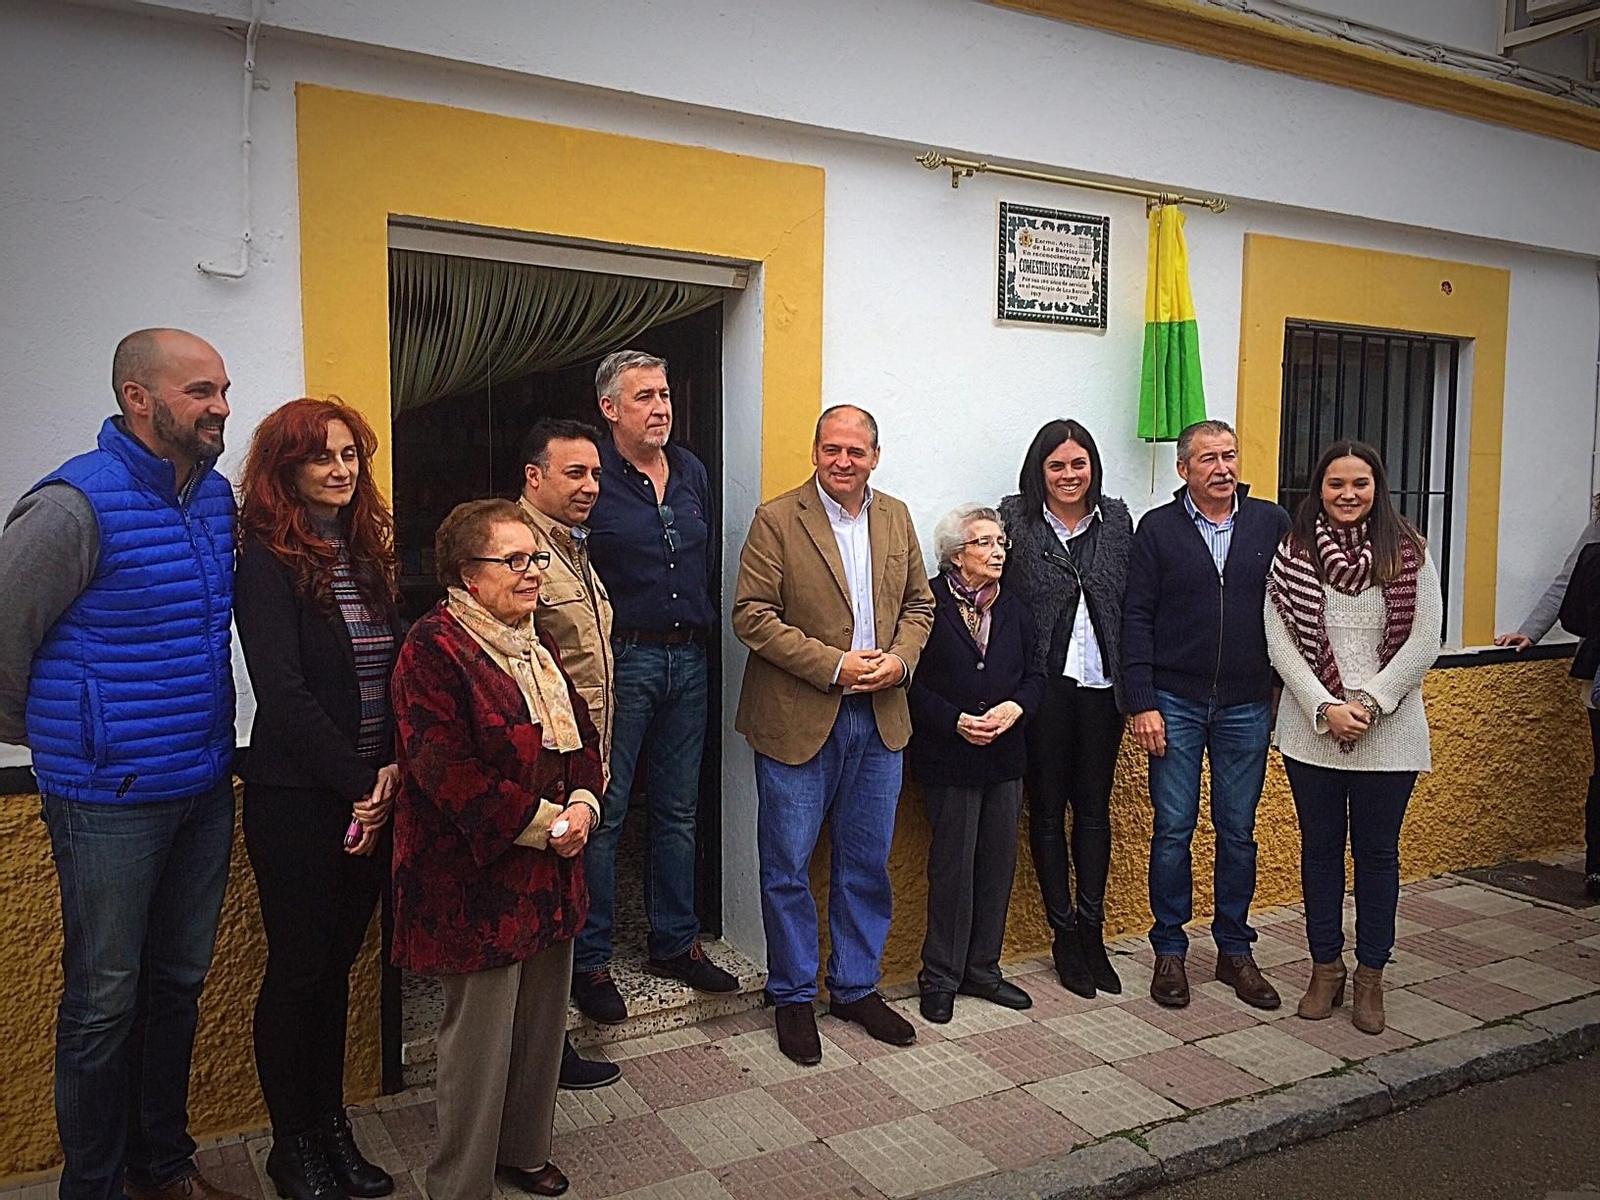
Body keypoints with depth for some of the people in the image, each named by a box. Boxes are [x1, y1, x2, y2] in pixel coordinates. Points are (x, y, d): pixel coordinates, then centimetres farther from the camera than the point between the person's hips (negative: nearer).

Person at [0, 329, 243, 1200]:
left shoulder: (216, 496, 5)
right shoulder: (76, 504, -17)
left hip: (205, 788, 6)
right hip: (110, 799, -6)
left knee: (178, 983, 18)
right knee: (103, 1000, 7)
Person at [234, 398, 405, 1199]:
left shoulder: (368, 552, 9)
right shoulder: (267, 559, -10)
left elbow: (396, 674, 8)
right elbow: (283, 692, -16)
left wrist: (392, 769, -5)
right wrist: (356, 785, -14)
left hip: (370, 795, 6)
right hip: (297, 798, -5)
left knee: (338, 963, 15)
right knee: (298, 968, 7)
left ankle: (332, 1126, 30)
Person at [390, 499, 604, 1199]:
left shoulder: (535, 643, 12)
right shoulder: (434, 648, -15)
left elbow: (581, 735, 15)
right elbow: (441, 766, -22)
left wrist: (582, 802, -5)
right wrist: (537, 821, -20)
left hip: (549, 872, 8)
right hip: (475, 877, -8)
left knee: (542, 1019, 18)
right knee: (480, 1034, 4)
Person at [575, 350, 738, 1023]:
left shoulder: (691, 472, 10)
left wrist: (702, 625, 15)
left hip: (688, 658, 6)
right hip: (621, 659, -6)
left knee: (678, 810, 14)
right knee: (603, 812, 0)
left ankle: (676, 943, 27)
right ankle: (589, 961, 13)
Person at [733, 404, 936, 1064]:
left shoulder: (896, 517, 9)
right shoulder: (777, 520, -7)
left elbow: (918, 604, 15)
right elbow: (752, 615, -12)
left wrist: (900, 659, -5)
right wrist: (834, 665, -17)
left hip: (879, 718, 5)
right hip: (798, 720, -4)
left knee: (867, 865, 14)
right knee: (787, 867, 5)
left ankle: (856, 987, 31)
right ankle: (792, 997, 23)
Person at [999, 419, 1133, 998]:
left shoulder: (1117, 520, 7)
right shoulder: (1015, 519, -3)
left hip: (1101, 683, 3)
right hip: (1042, 684, -3)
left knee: (1095, 806, 10)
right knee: (1048, 808, 7)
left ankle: (1091, 930, 21)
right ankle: (1064, 934, 19)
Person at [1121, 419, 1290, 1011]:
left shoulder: (1271, 523, 4)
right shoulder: (1158, 528, 0)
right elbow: (1137, 618, -2)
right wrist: (1143, 703, -8)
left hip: (1247, 706, 2)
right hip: (1176, 704, -1)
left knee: (1238, 832, 10)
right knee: (1173, 830, 3)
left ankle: (1235, 950, 24)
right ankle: (1169, 951, 17)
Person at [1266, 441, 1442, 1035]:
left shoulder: (1409, 552, -1)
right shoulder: (1293, 553, -1)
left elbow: (1423, 643, -4)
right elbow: (1280, 643, -3)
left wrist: (1369, 702, -13)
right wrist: (1325, 708, -12)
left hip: (1389, 731, 0)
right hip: (1312, 729, 1)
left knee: (1377, 851, 9)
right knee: (1320, 847, 11)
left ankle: (1370, 976, 23)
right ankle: (1325, 968, 25)